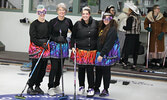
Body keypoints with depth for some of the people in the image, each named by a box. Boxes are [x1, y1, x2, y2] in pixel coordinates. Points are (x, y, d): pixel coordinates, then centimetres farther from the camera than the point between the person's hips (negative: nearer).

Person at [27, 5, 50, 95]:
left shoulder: (47, 24, 10)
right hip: (36, 47, -5)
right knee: (36, 68, -7)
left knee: (43, 69, 7)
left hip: (45, 47, 5)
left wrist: (47, 45, 3)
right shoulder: (34, 24, -4)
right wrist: (41, 44, -15)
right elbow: (33, 38, -10)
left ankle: (37, 86, 19)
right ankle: (30, 87, 3)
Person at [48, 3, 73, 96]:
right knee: (54, 67, -7)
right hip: (54, 46, -3)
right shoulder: (52, 21, -4)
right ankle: (51, 87, 2)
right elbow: (49, 34, -3)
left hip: (64, 46, 3)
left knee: (60, 67, 10)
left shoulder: (68, 21, 2)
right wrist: (56, 38, -18)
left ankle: (57, 85, 25)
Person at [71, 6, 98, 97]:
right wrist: (72, 46, -3)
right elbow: (73, 37, 7)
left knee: (90, 70, 2)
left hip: (92, 51, 0)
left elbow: (98, 35, 11)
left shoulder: (95, 23, 1)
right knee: (81, 69, 10)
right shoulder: (78, 24, -1)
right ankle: (81, 86, 26)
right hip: (80, 50, 0)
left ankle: (91, 88, 14)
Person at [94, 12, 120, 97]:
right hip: (99, 53, 7)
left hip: (107, 54, -7)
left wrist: (102, 54, -19)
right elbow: (98, 42, 17)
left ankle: (106, 90, 12)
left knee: (106, 72, 2)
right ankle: (96, 89, 21)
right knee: (98, 71, 11)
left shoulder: (112, 29, -10)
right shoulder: (101, 28, 13)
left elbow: (108, 44, -16)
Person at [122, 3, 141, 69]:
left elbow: (129, 27, -17)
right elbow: (139, 28, 15)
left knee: (126, 50, 1)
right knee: (135, 52, 8)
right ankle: (134, 65, 10)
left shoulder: (130, 18, -13)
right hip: (137, 36, 7)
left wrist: (124, 27, 0)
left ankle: (125, 64, 2)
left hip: (130, 36, -7)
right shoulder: (138, 18, 11)